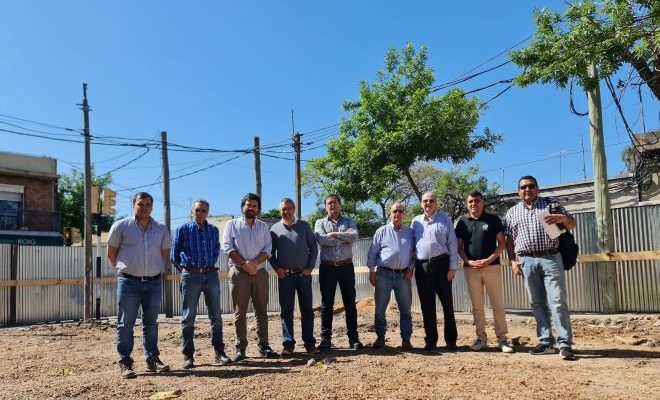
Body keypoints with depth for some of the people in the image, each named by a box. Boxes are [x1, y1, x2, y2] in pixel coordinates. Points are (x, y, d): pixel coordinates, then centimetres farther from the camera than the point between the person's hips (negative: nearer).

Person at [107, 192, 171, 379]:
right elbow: (111, 253, 4)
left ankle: (152, 359, 20)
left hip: (154, 282, 3)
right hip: (129, 282, -3)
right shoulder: (121, 226, -2)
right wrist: (125, 269, 8)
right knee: (126, 323, 2)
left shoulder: (161, 229, 6)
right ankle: (125, 363, 9)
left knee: (151, 322, 11)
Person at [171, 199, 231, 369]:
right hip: (191, 276, -3)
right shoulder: (183, 229, 1)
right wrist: (185, 268, 10)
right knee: (188, 317, 2)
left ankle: (219, 352, 11)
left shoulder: (214, 230, 10)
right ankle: (188, 355, 10)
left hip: (211, 275, 3)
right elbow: (174, 255, 7)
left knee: (216, 315, 4)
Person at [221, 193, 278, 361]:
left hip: (260, 272, 3)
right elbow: (227, 247, -5)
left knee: (262, 311, 5)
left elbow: (268, 249, 3)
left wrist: (254, 262, -14)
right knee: (240, 312, 0)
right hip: (239, 273, -2)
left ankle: (264, 346, 11)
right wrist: (244, 264, -13)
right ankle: (240, 348, 6)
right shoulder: (232, 224, 6)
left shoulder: (264, 226, 13)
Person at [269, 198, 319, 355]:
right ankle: (288, 344, 8)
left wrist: (310, 267, -2)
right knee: (286, 311, 2)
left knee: (307, 310, 4)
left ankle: (309, 343, 11)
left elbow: (314, 248, 7)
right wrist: (277, 268, -4)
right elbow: (270, 252, 9)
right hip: (285, 276, 0)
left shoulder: (304, 226, 7)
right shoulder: (275, 229, 7)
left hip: (304, 274, 0)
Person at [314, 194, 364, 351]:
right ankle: (325, 339, 9)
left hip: (346, 267, 1)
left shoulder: (349, 222, 12)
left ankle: (353, 338, 12)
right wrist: (344, 239, -8)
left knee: (350, 303, 4)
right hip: (327, 267, 0)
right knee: (326, 304, 3)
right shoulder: (320, 223, 9)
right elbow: (321, 239, -11)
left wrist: (335, 234, -10)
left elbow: (353, 236, -11)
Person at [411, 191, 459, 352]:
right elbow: (411, 244, 14)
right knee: (427, 305, 5)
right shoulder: (416, 221, 13)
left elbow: (452, 244, 1)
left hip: (441, 264, -2)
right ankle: (431, 341, 13)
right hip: (422, 266, 2)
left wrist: (452, 267, -6)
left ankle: (451, 340, 12)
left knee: (447, 303, 3)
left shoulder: (445, 220, 5)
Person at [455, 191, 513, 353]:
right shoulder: (462, 222, 9)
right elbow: (459, 247, 10)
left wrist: (488, 260, -11)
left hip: (492, 266, -2)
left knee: (498, 304, -1)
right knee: (477, 306, 6)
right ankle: (481, 338, 14)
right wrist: (468, 261, -8)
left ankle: (502, 339, 5)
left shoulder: (493, 220, 3)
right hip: (471, 268, 2)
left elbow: (502, 243, 1)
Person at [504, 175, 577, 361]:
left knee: (558, 302, -8)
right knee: (537, 303, 6)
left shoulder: (551, 203, 9)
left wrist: (562, 218, -15)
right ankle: (546, 342, 12)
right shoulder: (512, 212, 14)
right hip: (527, 261, 3)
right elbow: (509, 239, 14)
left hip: (551, 258, -3)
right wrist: (512, 260, 2)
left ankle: (564, 344, -5)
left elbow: (572, 224, 7)